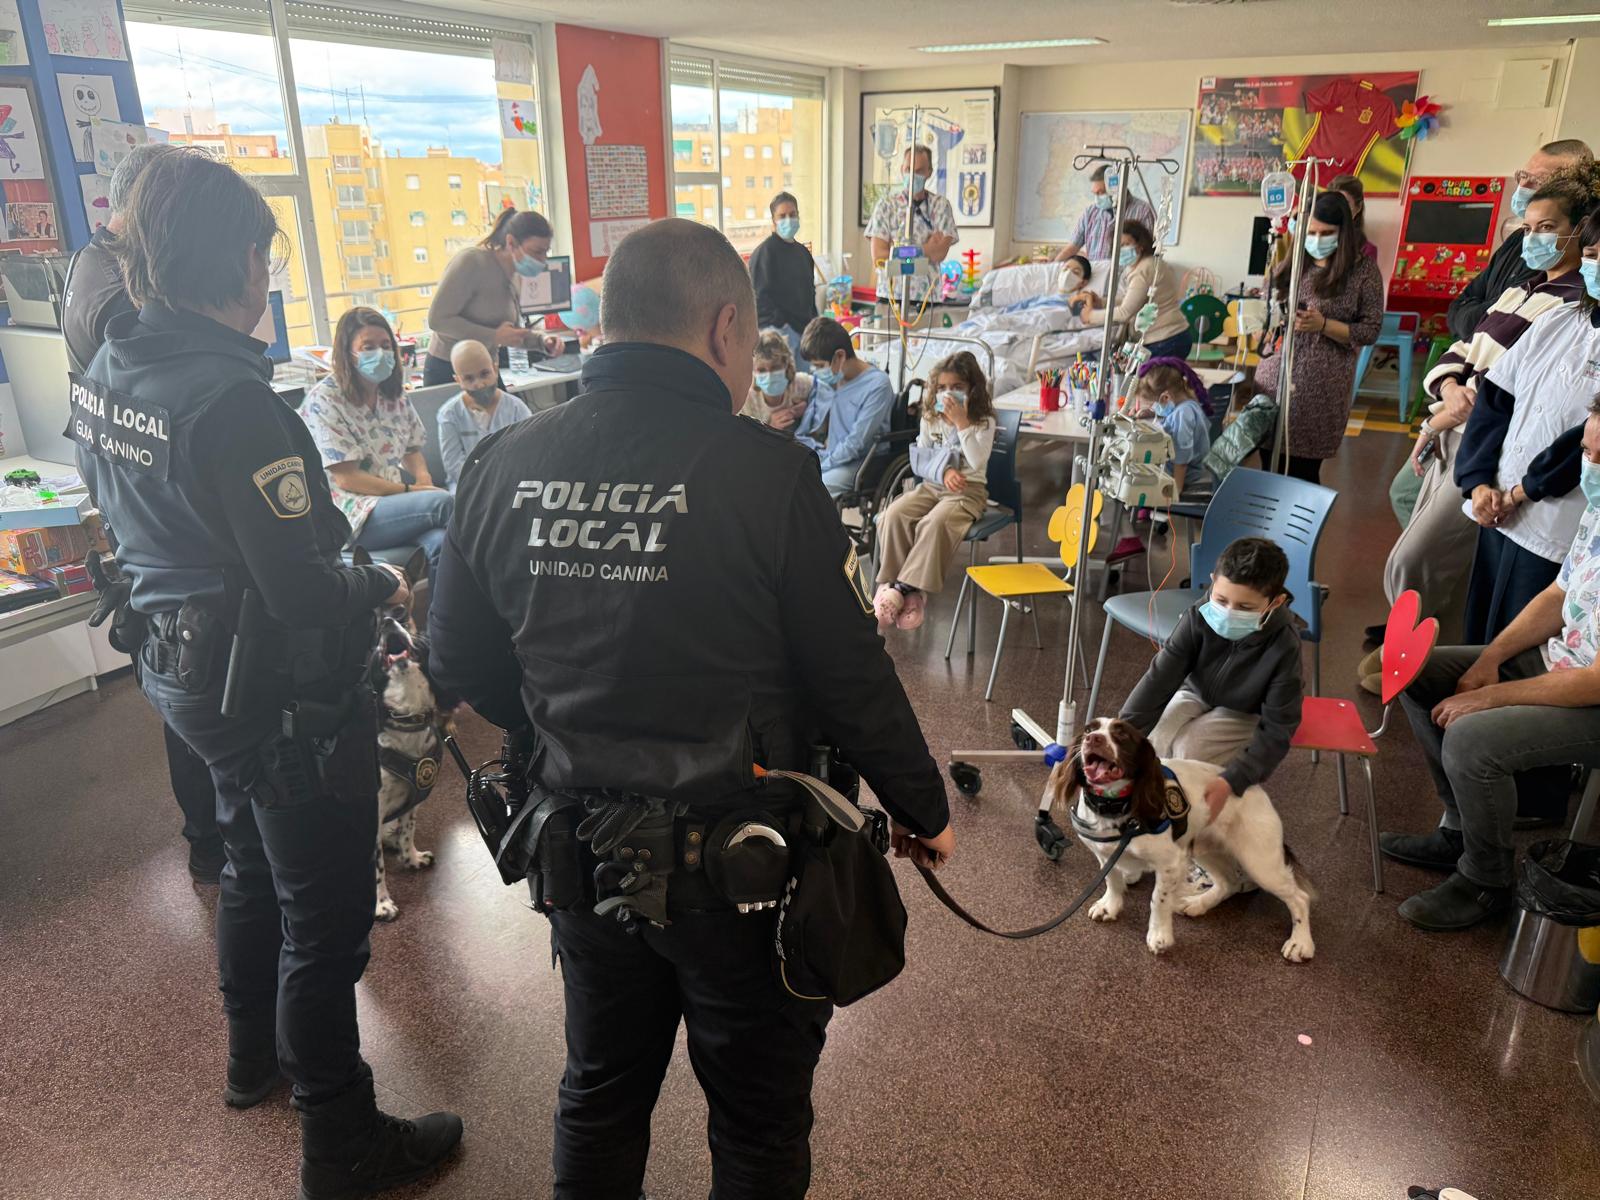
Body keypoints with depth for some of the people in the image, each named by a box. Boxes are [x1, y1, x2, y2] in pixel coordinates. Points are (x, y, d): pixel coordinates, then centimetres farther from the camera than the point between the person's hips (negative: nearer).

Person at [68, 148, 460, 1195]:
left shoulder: (106, 376, 2)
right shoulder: (231, 401, -27)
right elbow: (305, 595, -28)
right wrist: (385, 587, -7)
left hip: (183, 669, 9)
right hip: (283, 692, -9)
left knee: (254, 864, 29)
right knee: (325, 917, 7)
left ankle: (256, 1055, 51)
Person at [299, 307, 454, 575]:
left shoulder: (395, 395, 12)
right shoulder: (324, 400, -8)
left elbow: (412, 451, 21)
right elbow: (346, 478, -12)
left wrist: (424, 478, -3)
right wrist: (410, 490, -13)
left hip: (392, 501, 5)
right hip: (349, 516, -5)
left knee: (441, 542, -31)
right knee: (442, 502, -28)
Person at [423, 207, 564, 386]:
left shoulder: (516, 276, 6)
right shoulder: (472, 261, -16)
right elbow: (437, 318, -20)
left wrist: (542, 340, -6)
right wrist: (494, 336, -24)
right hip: (447, 373, -7)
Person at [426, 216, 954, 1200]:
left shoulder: (505, 467, -6)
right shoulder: (766, 471, -21)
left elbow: (462, 662, 4)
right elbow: (853, 679, -15)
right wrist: (925, 812, 2)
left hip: (580, 850, 5)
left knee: (601, 1091, 28)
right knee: (760, 1117, 21)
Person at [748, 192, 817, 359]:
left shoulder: (803, 252, 17)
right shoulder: (764, 253, -7)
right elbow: (761, 298, -13)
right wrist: (779, 331, -20)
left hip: (804, 331, 8)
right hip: (780, 332, -8)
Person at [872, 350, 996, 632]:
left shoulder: (984, 421, -2)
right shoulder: (931, 417, 11)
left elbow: (978, 462, -18)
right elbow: (920, 460, 9)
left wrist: (962, 423, -22)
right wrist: (943, 472, -11)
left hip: (968, 490, -4)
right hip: (931, 485, 4)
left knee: (935, 523, -36)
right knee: (894, 515, -26)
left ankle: (903, 587, -30)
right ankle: (891, 583, -24)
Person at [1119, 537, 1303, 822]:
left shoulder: (1284, 648, -34)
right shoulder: (1199, 617, -28)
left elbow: (1276, 730, -30)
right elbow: (1160, 678, -27)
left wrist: (1231, 782, -44)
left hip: (1247, 714, -3)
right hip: (1196, 694, 3)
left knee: (1190, 750, -26)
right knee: (1153, 737, -22)